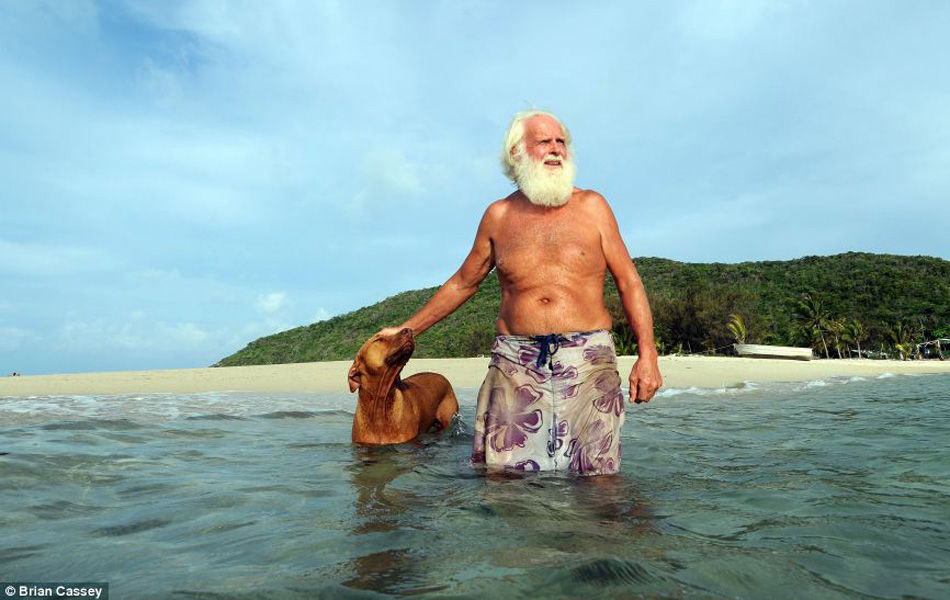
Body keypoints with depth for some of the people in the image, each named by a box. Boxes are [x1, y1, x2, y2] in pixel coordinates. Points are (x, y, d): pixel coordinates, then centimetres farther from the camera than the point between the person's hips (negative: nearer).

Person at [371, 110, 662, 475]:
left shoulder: (591, 206, 8)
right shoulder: (498, 216, 11)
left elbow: (628, 281, 7)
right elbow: (463, 282, 20)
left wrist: (647, 354, -4)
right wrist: (406, 330, 22)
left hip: (587, 361, 0)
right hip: (515, 363, 1)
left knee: (596, 478, 0)